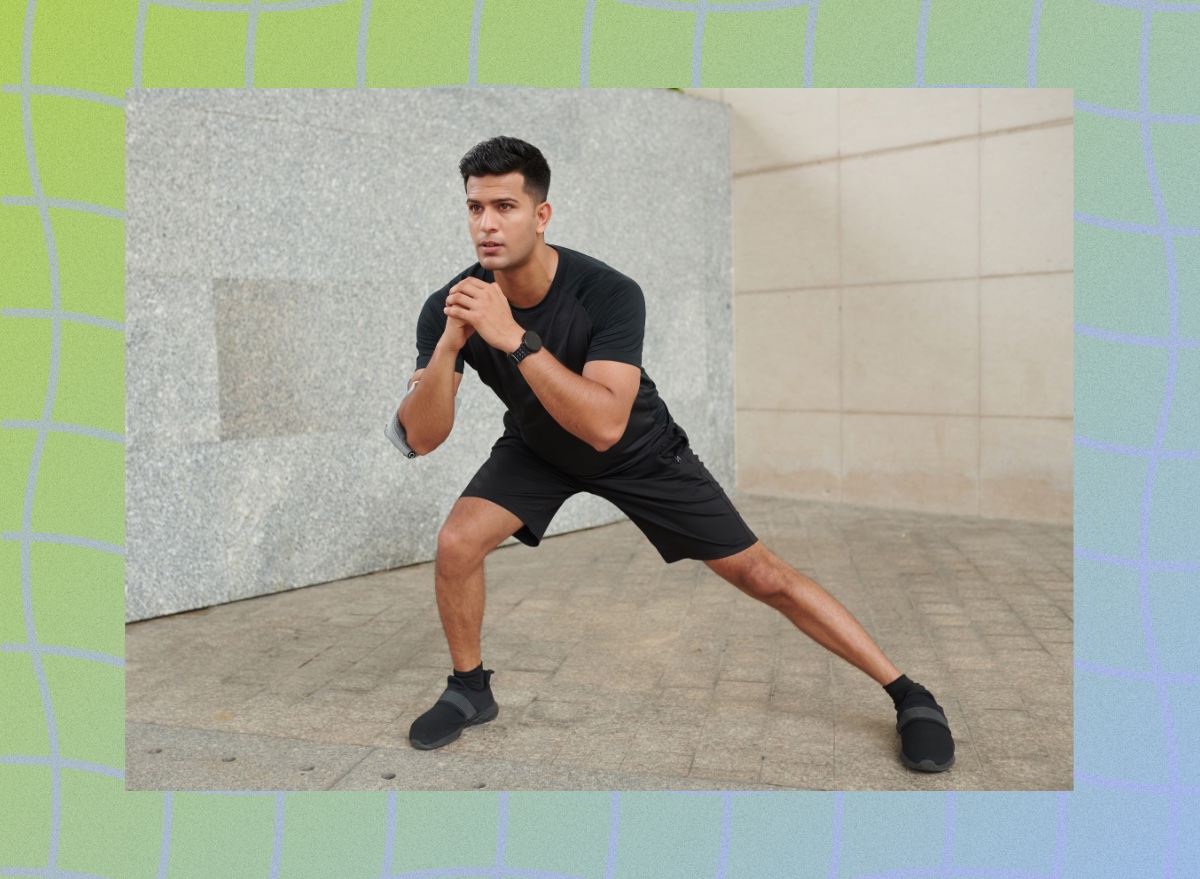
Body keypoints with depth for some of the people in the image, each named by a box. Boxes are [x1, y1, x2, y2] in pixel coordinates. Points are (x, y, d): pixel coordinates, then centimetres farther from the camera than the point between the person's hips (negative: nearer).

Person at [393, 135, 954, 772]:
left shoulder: (608, 293, -33)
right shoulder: (450, 307, -21)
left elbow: (605, 426, -44)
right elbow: (422, 438, -25)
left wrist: (513, 338, -49)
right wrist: (449, 344, -41)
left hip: (640, 453, -3)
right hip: (537, 450, 3)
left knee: (762, 576, -5)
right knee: (455, 545, -18)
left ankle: (907, 694, 12)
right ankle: (470, 690, 11)